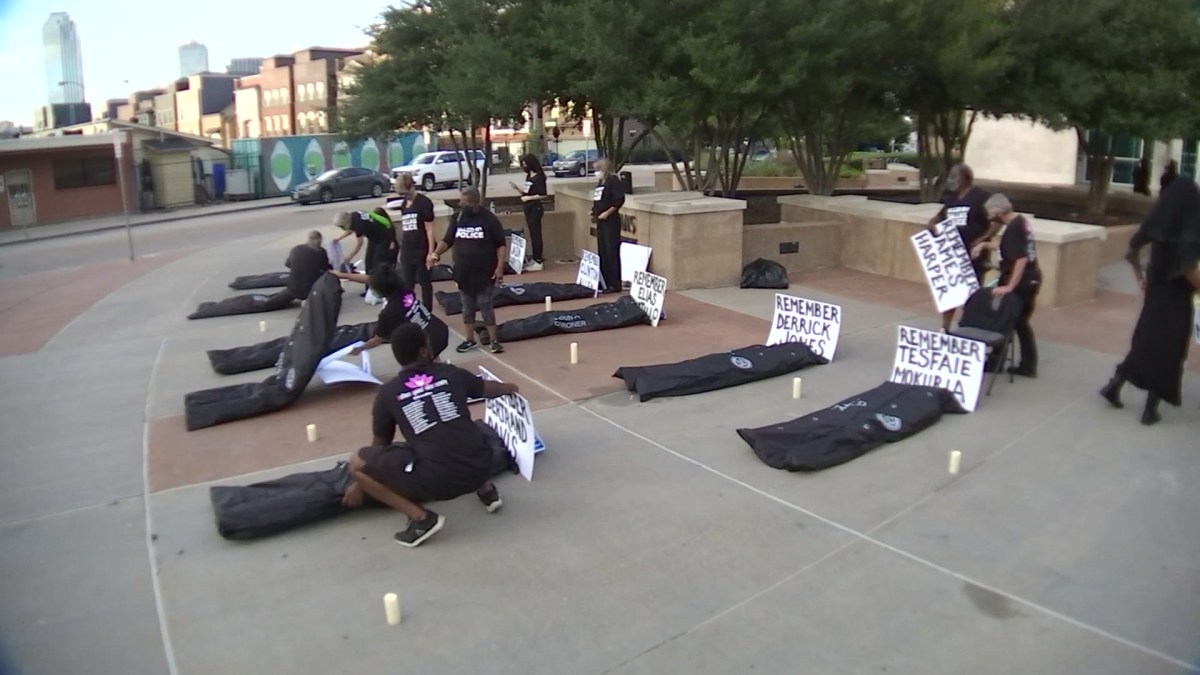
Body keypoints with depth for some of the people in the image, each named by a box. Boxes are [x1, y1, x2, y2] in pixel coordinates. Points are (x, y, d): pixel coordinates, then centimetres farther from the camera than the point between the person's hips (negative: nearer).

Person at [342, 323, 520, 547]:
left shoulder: (388, 392, 6)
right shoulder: (451, 374, 12)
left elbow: (380, 445, 21)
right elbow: (489, 389, 33)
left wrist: (361, 483, 40)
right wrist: (510, 388, 58)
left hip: (436, 480, -5)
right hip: (480, 469, 5)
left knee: (357, 463, 10)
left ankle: (421, 518, 2)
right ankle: (486, 490, 24)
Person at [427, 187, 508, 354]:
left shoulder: (489, 219, -8)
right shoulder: (458, 219, 3)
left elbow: (501, 245, -6)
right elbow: (447, 240, 9)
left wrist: (500, 266, -15)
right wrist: (435, 253, -9)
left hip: (485, 273, -4)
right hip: (464, 272, 4)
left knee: (485, 306, 0)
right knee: (467, 307, 11)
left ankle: (493, 340, 11)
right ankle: (470, 340, 22)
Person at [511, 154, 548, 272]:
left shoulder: (538, 178, -14)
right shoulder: (528, 177, 12)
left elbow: (543, 195, -19)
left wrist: (528, 198, -20)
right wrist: (517, 188, 2)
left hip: (535, 208, -9)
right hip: (529, 208, 9)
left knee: (536, 234, -6)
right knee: (532, 234, 12)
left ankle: (539, 262, -3)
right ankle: (535, 259, 20)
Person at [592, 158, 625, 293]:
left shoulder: (613, 180, -9)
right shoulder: (599, 183, 15)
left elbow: (619, 200, -17)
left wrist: (607, 213, -18)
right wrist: (594, 212, 6)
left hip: (611, 221, -9)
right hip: (600, 221, 9)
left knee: (612, 253, -8)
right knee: (602, 253, 11)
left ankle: (615, 284, -5)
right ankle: (605, 282, 18)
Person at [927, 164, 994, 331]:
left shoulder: (981, 196, -10)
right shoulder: (951, 198, 11)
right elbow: (941, 216, 23)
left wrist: (983, 239, -21)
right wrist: (932, 223, 0)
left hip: (973, 254, -7)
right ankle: (945, 329, 21)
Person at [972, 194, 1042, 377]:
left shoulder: (1013, 228, -22)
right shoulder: (1020, 221, 9)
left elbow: (1021, 259, -28)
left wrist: (1009, 286, -30)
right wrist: (985, 245, 14)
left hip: (1021, 282, -10)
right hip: (1031, 279, 10)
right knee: (1020, 322, 16)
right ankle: (1028, 365, 20)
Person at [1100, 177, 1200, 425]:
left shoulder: (1157, 224, 0)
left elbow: (1131, 252, 7)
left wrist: (1142, 278, 18)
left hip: (1154, 291, 6)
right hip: (1176, 297, -5)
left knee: (1146, 341, 20)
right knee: (1167, 350, 5)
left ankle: (1114, 385, 17)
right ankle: (1150, 409, 12)